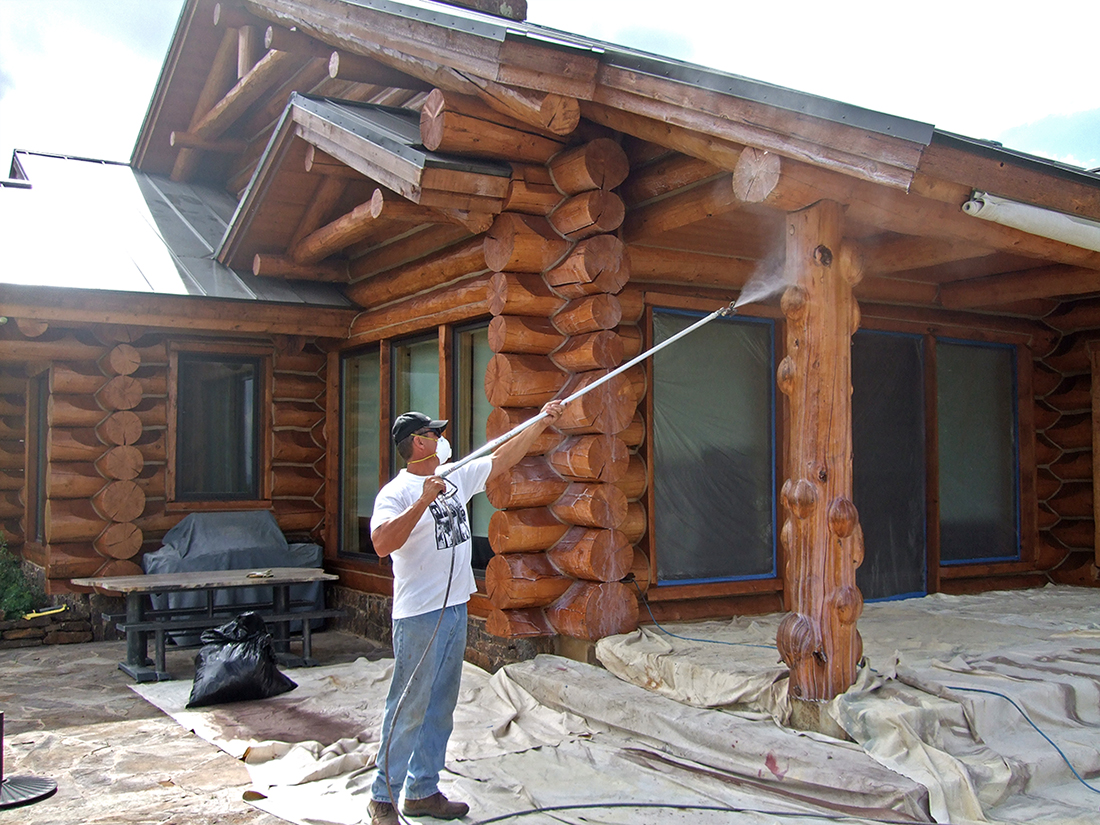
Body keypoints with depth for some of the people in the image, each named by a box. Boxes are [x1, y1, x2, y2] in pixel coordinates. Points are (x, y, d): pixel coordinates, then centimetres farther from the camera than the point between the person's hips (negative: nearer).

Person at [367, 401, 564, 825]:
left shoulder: (456, 477, 10)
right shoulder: (397, 492, -14)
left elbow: (503, 458, 19)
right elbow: (382, 543, -29)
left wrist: (541, 421, 20)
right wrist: (423, 501, -33)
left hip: (456, 609, 8)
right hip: (419, 615, -8)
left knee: (440, 708, 14)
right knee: (409, 710, -2)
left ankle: (422, 791, 25)